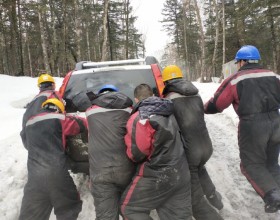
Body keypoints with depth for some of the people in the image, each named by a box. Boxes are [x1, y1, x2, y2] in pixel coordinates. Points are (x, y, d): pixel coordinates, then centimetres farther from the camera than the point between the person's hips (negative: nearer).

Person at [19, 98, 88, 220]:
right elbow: (82, 124, 10)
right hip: (56, 173, -4)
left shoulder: (29, 123, 21)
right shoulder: (59, 119, 4)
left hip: (34, 176, 5)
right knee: (70, 209, 14)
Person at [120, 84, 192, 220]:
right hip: (181, 173, 7)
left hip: (156, 176, -7)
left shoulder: (138, 118, -15)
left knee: (129, 207, 12)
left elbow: (136, 153, -16)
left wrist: (128, 137, 1)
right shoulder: (168, 112, 8)